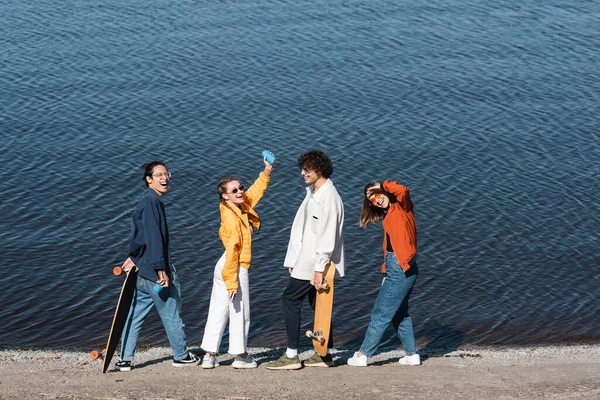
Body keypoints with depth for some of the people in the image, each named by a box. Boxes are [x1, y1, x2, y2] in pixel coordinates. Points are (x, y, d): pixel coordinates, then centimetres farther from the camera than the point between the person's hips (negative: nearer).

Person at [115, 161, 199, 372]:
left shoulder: (148, 201, 15)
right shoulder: (152, 201, -17)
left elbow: (138, 235, 22)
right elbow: (153, 238, -23)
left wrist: (134, 258, 22)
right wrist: (161, 269, -25)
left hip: (142, 271, 9)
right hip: (155, 271, -9)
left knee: (135, 315, 9)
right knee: (171, 314, 6)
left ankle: (125, 360, 10)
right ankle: (181, 356, 19)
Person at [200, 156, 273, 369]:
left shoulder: (239, 208, 5)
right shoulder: (231, 218, -21)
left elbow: (253, 193, 25)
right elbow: (232, 251, -23)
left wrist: (266, 173, 18)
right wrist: (232, 282, -23)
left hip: (222, 268, 9)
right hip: (235, 269, -9)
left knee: (218, 312, 11)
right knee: (240, 313, 4)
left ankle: (209, 356, 14)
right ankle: (241, 356, 14)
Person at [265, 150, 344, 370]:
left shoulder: (329, 197, -17)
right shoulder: (312, 193, 15)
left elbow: (327, 235, -22)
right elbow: (300, 228, 17)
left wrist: (319, 269, -24)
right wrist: (293, 260, 15)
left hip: (316, 263, -10)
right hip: (307, 261, 10)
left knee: (290, 298, -7)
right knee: (318, 303, 11)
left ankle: (292, 355, -5)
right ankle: (325, 354, 17)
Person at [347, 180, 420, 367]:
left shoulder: (401, 208, -8)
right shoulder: (389, 216, 15)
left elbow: (403, 191, -30)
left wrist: (382, 186, -16)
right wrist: (386, 272, 13)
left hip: (401, 271, -9)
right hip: (396, 271, 9)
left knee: (380, 315, 0)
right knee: (399, 314, 18)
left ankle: (363, 355, 7)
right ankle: (411, 355, 24)